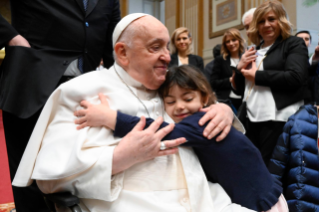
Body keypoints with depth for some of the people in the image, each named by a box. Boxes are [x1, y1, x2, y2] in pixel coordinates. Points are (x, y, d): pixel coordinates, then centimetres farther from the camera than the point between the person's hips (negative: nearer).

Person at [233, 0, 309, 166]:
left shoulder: (294, 44, 3)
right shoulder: (254, 51, 19)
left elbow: (295, 77, -16)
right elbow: (239, 90, 19)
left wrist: (256, 75, -9)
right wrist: (239, 68, 1)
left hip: (280, 119, -6)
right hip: (252, 119, 6)